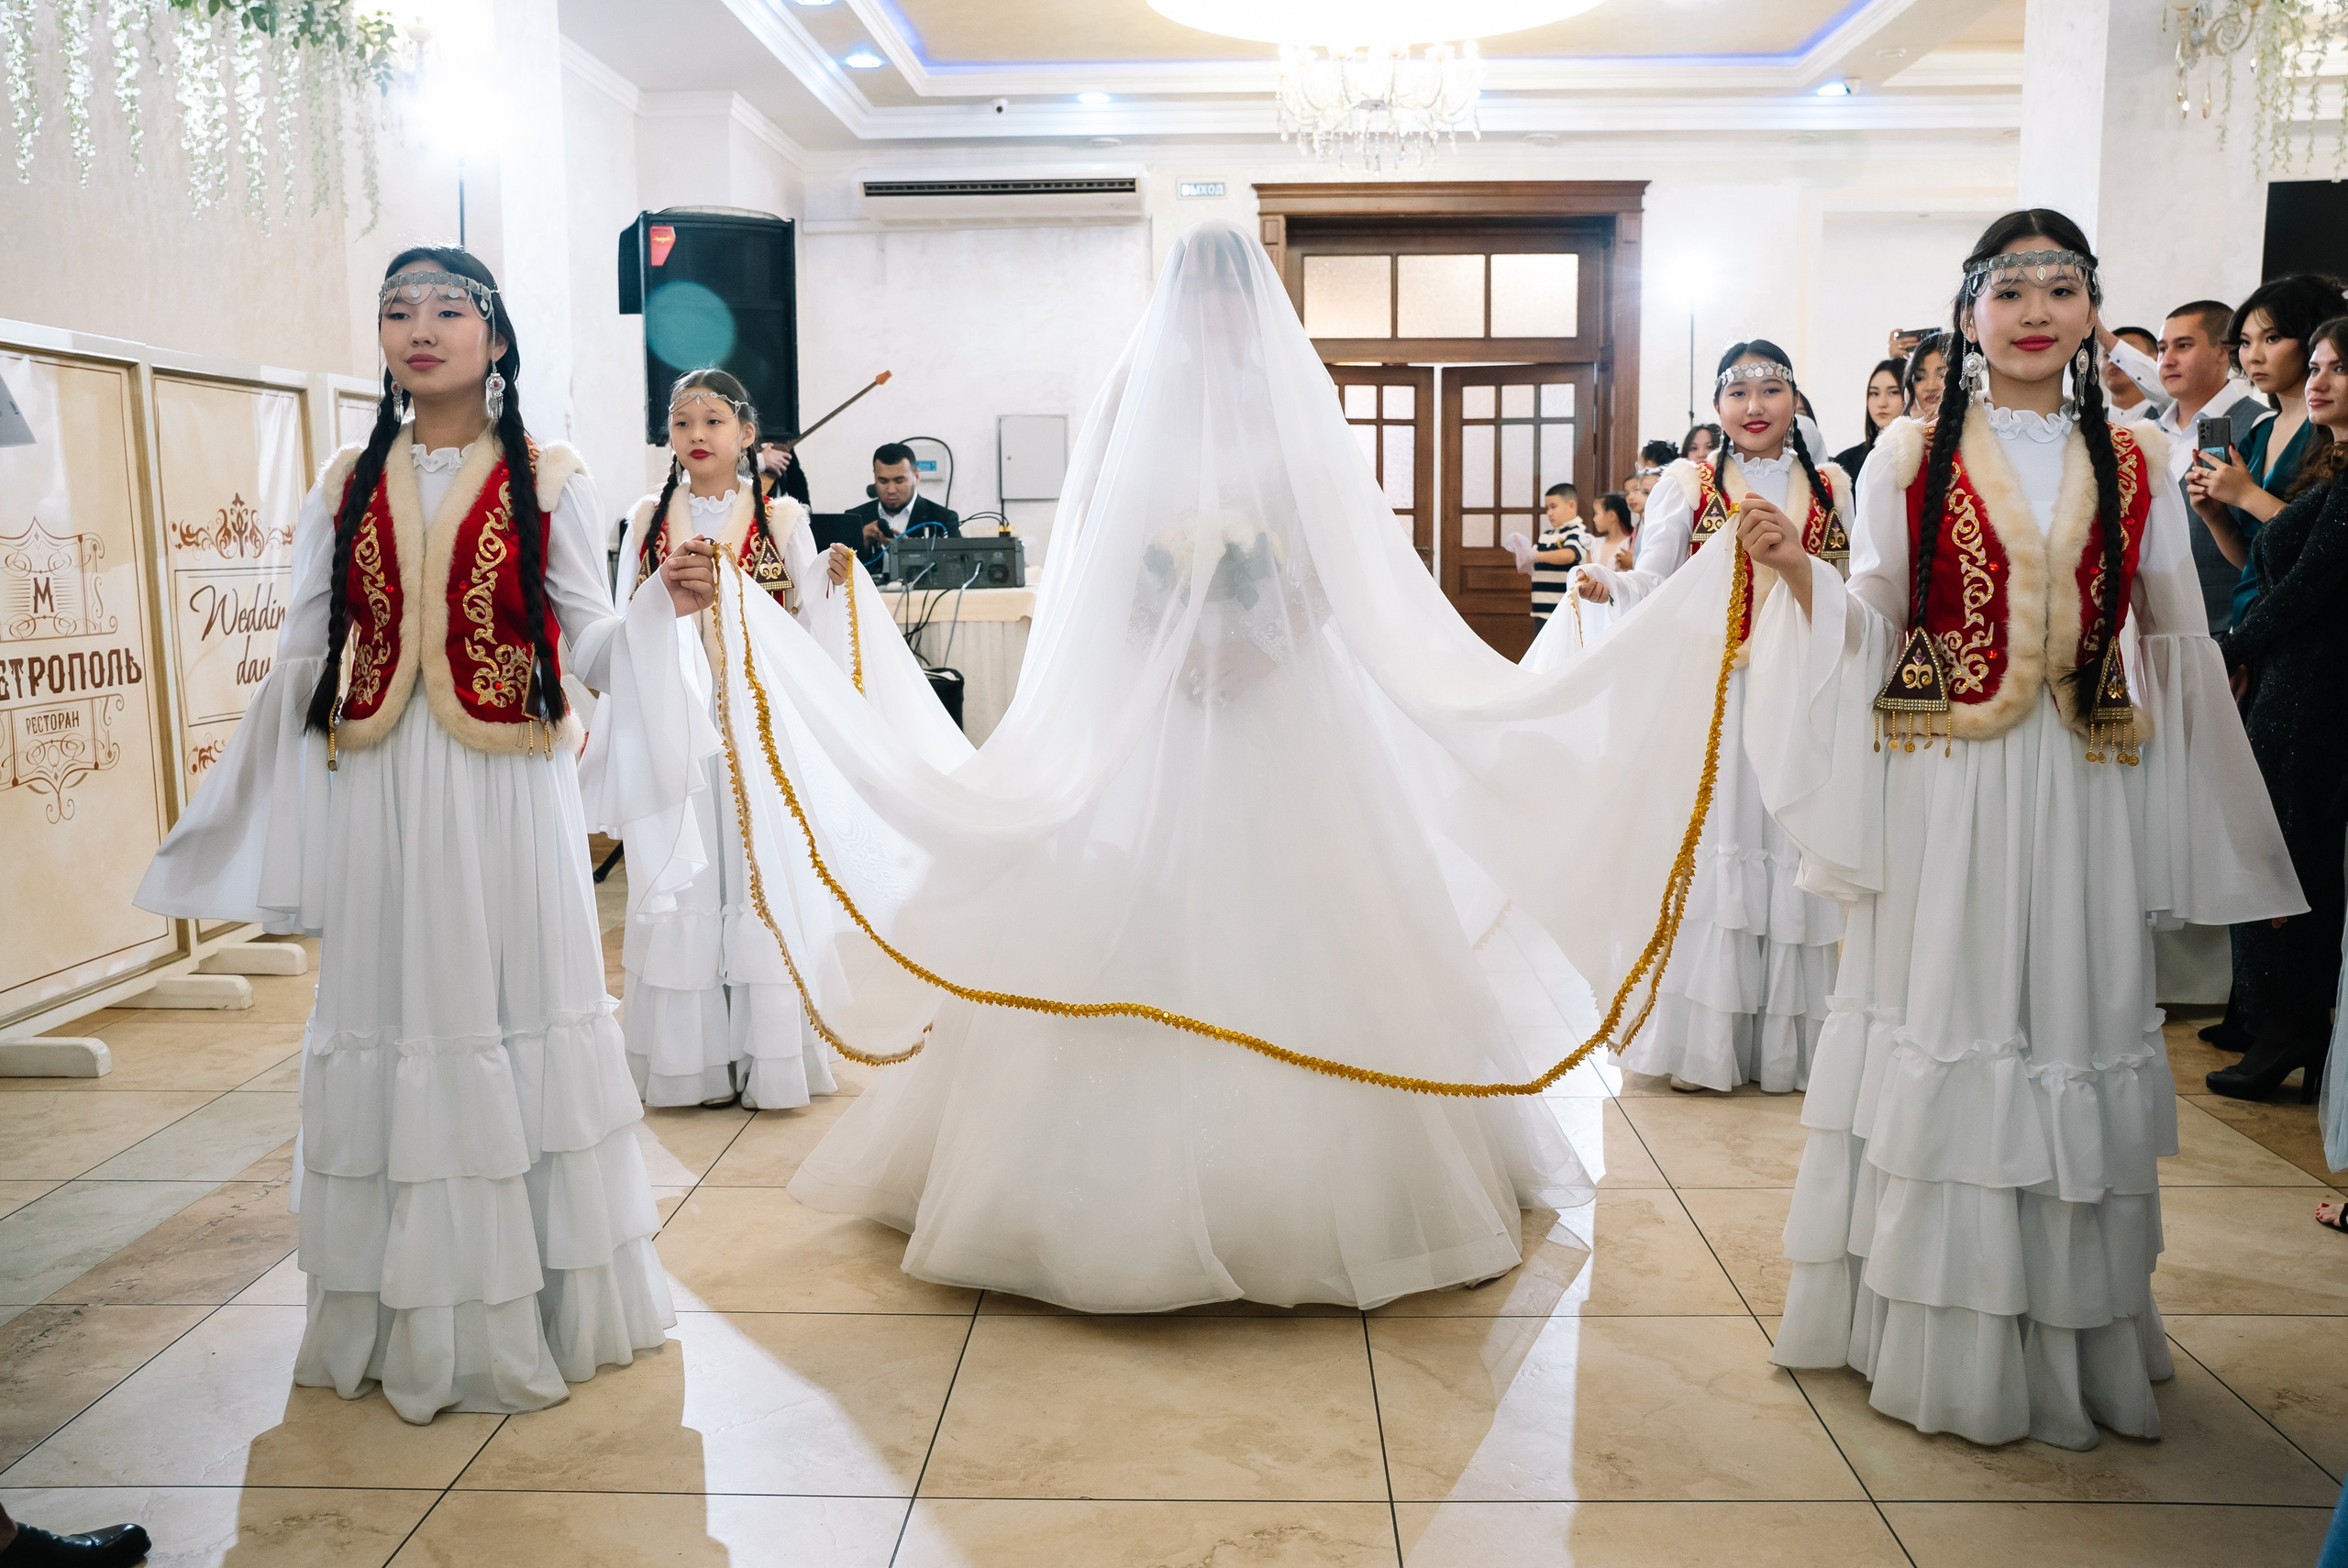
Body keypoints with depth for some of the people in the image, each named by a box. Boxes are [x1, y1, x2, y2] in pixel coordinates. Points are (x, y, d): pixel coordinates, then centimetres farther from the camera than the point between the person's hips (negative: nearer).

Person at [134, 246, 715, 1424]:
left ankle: (532, 1300, 16)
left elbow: (586, 643, 2)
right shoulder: (349, 486, 11)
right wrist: (231, 805, 9)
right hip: (378, 795, 3)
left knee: (514, 1014, 2)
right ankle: (405, 1315, 19)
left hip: (506, 791, -2)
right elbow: (300, 660, 13)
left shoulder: (545, 481, 4)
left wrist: (663, 605, -17)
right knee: (392, 1021, 5)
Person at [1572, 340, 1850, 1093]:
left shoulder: (1831, 485, 13)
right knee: (1710, 847, -5)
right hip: (1711, 696, -2)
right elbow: (1652, 582, -6)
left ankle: (1785, 1042, 12)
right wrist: (1607, 584, -22)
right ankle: (1705, 1040, 5)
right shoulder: (1687, 482, 7)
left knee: (1792, 851, 0)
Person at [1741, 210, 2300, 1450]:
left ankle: (2072, 1335, 22)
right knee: (1943, 1024, 2)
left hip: (2081, 791, 2)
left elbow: (2177, 652, 12)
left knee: (2076, 1015, 5)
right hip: (1943, 789, -2)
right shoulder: (1910, 456, 3)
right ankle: (1939, 1334, 17)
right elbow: (1871, 627, 4)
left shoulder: (2132, 465, 8)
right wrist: (1796, 573, -15)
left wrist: (2225, 828, 12)